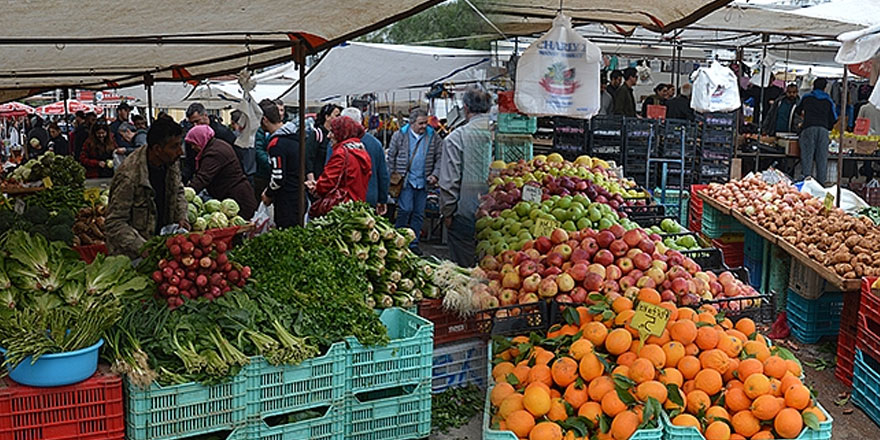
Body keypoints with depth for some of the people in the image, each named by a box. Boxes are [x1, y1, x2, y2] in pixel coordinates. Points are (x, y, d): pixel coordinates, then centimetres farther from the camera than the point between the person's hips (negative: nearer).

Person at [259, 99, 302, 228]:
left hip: (288, 202, -9)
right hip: (301, 198, 9)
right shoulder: (295, 134, 9)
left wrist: (268, 195, 0)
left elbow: (278, 178, -20)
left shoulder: (276, 144, -19)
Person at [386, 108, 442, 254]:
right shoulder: (400, 135, 0)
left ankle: (413, 243, 17)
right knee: (405, 209, -11)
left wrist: (434, 174, -5)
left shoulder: (434, 137, 5)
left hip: (423, 182, 3)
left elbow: (439, 158, 9)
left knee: (419, 214, 7)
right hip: (405, 180, -3)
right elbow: (391, 158, 4)